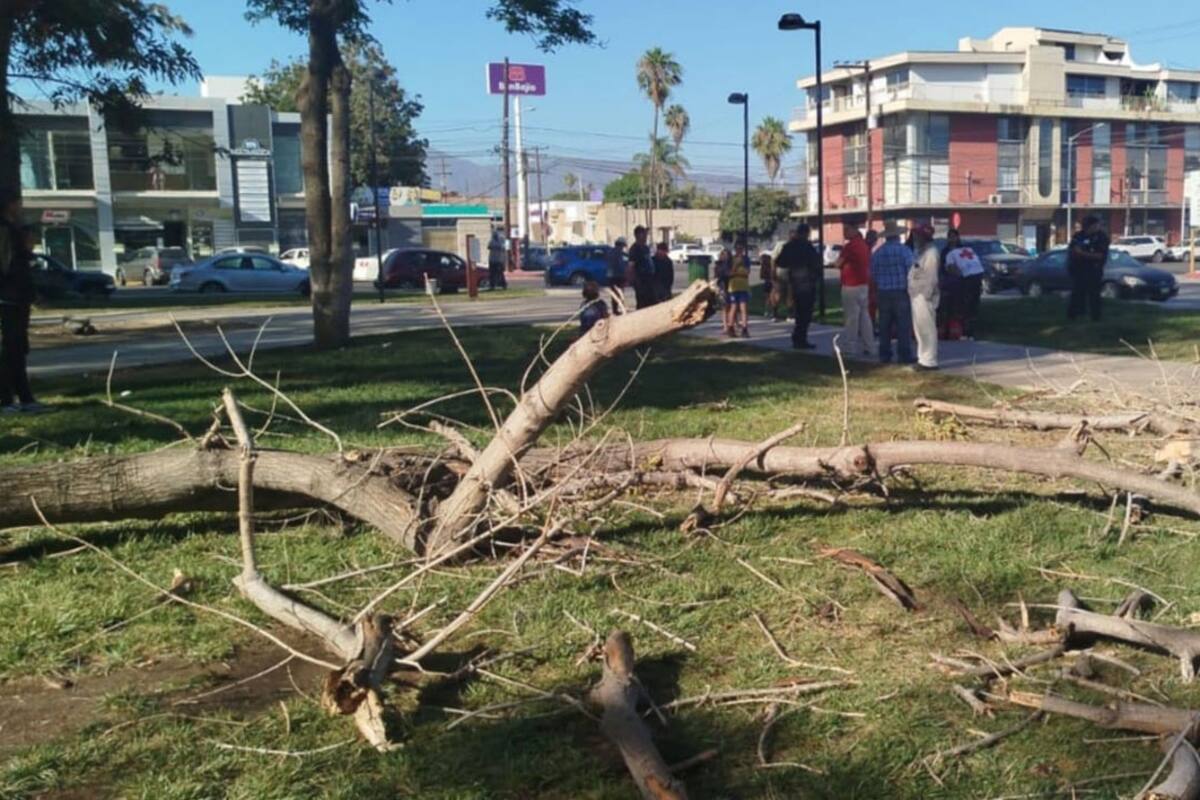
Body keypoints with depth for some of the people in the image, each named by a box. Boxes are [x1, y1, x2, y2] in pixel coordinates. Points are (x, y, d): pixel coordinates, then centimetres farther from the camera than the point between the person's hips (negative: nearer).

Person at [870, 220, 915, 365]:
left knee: (885, 326, 8)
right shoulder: (904, 250, -9)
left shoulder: (878, 252, 5)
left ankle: (884, 355, 10)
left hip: (883, 293, 4)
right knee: (903, 326, 0)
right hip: (901, 292, -4)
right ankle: (904, 355, -2)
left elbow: (873, 274, 7)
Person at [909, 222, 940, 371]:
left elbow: (931, 277, -19)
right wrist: (912, 292, 14)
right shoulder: (921, 251, 19)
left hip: (924, 296, -11)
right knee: (919, 329, 14)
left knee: (927, 329, -9)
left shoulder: (931, 252, -13)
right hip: (917, 295, 11)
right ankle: (923, 359, 21)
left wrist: (926, 296, -21)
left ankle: (929, 361, -8)